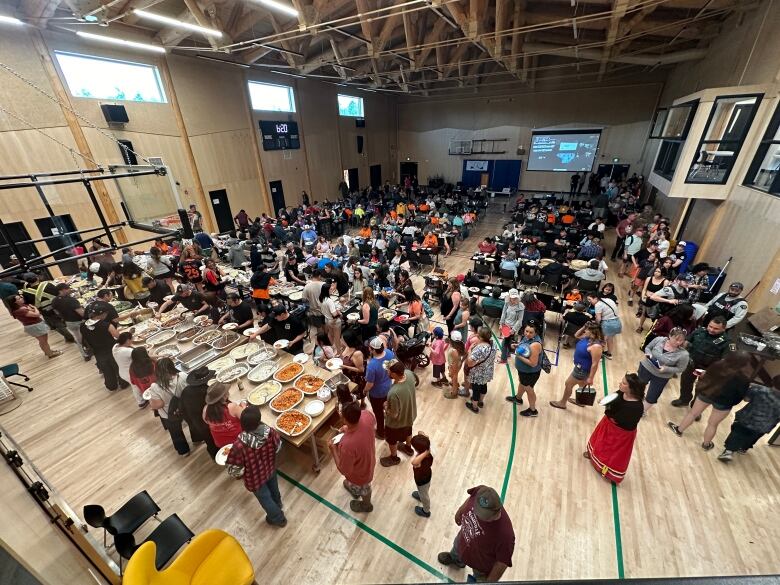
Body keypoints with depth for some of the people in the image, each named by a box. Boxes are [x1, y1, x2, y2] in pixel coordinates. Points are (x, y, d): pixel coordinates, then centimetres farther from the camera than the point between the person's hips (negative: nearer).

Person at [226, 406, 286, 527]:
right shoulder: (270, 432, -32)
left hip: (255, 479, -3)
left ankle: (279, 519, 50)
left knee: (265, 499, 26)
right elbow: (278, 447, -11)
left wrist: (227, 464, -3)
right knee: (273, 489, 35)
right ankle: (278, 505, 66)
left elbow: (235, 471, -25)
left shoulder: (239, 446, -40)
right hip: (270, 469, 4)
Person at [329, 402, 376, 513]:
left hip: (360, 474, -5)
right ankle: (354, 488, 71)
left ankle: (366, 505, 63)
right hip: (369, 460, 5)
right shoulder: (366, 415, -31)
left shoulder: (347, 444, -47)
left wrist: (333, 449, -16)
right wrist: (349, 428, -7)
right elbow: (373, 421, -3)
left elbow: (344, 470, -27)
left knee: (363, 489, 31)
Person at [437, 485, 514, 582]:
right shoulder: (479, 492, -36)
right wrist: (460, 511, 7)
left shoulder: (505, 535, -46)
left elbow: (503, 562, -27)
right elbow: (470, 499, -10)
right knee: (456, 549, 38)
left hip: (481, 564, -5)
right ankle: (454, 558, 73)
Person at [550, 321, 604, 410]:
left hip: (583, 369, -9)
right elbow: (576, 335, 10)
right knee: (582, 384, 29)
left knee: (568, 384, 10)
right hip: (580, 366, 9)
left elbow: (595, 364, -29)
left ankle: (562, 403, 32)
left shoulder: (596, 346, -35)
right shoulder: (588, 337, -9)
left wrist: (590, 378, -20)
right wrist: (583, 327, -8)